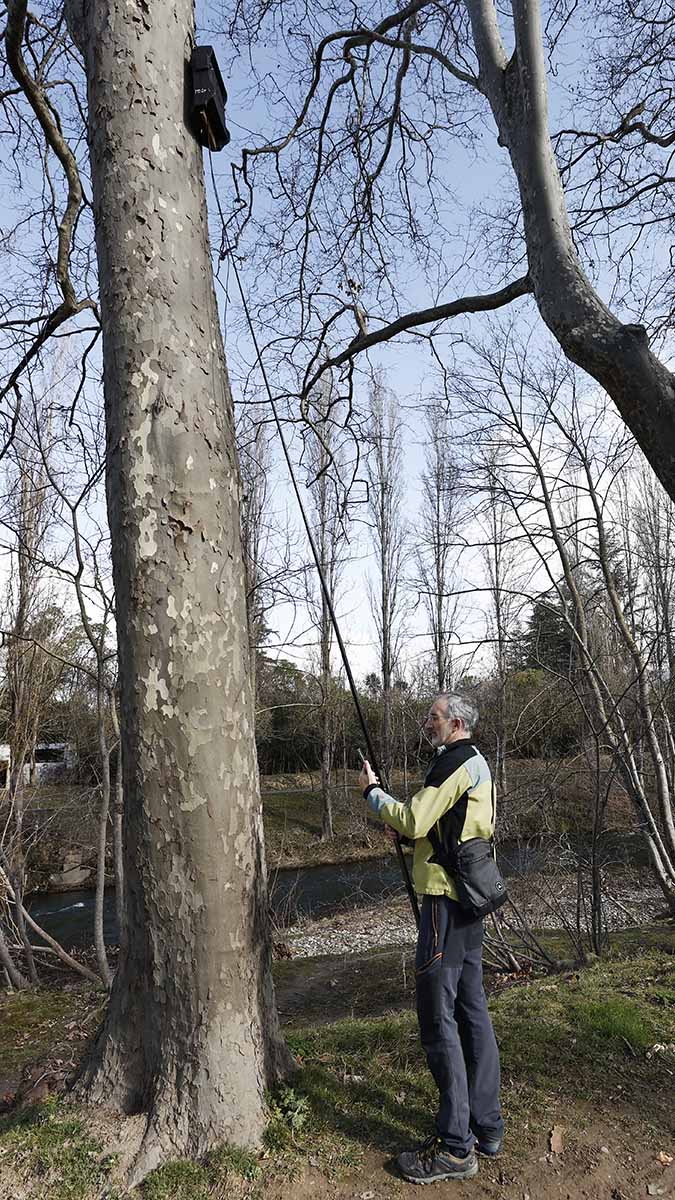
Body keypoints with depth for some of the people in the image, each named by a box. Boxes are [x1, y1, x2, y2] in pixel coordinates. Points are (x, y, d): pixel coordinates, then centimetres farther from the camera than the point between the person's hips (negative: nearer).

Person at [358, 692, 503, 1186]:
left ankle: (457, 1147, 5)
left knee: (438, 1016, -3)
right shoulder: (477, 763, 16)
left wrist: (373, 792, -5)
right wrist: (408, 832, 10)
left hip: (447, 900, -10)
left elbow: (413, 822, -19)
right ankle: (487, 1127, 26)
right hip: (470, 899, 10)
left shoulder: (454, 762, -15)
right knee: (472, 1011, 15)